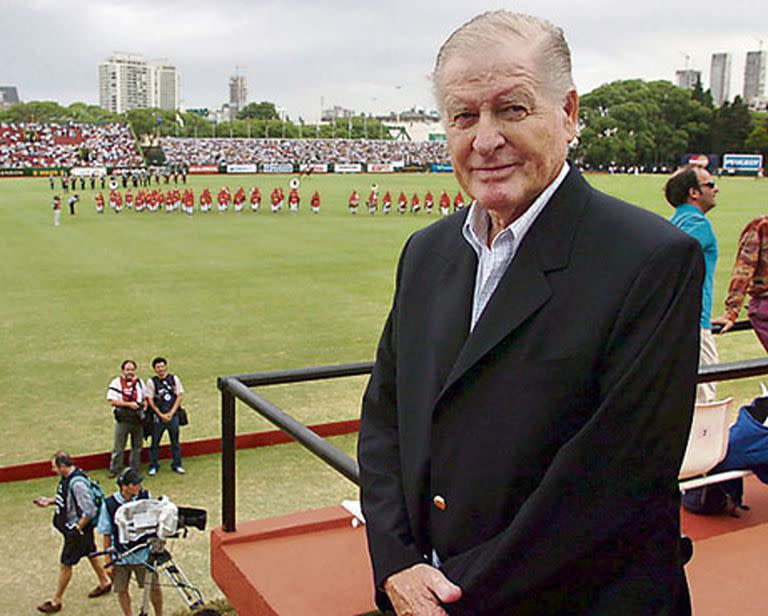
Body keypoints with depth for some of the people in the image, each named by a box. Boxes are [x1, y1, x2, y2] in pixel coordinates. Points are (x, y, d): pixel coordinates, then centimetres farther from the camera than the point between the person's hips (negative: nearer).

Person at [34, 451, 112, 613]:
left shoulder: (77, 483, -32)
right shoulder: (67, 477, -2)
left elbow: (89, 512, -30)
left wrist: (77, 529, -22)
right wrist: (50, 501, 5)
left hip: (76, 530, -10)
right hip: (70, 527, 10)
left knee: (65, 564, 5)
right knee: (90, 553, 25)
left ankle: (56, 601, 21)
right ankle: (104, 583, 44)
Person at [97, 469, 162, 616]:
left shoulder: (145, 497, -9)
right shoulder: (109, 504, -13)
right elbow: (107, 535, -4)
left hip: (143, 554, 1)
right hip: (120, 557, -1)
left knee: (154, 587, 4)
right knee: (121, 591, 9)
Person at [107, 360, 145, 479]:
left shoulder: (139, 382, 11)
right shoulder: (116, 383, -4)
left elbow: (145, 397, 23)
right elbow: (112, 401, -12)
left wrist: (145, 404, 1)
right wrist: (129, 404, -19)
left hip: (137, 419, 4)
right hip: (122, 419, -4)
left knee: (137, 446, 10)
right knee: (118, 447, 0)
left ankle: (135, 469, 21)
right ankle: (114, 469, 11)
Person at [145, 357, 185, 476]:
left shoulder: (174, 379, 3)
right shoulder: (151, 382, -2)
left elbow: (180, 397, 1)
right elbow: (150, 400, -3)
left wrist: (171, 413, -7)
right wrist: (161, 415, -8)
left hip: (173, 415, 2)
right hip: (158, 416, -1)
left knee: (175, 441, 8)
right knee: (155, 441, 3)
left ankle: (176, 465, 19)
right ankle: (153, 466, 14)